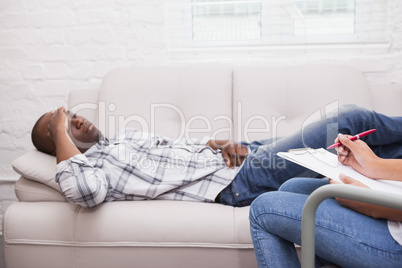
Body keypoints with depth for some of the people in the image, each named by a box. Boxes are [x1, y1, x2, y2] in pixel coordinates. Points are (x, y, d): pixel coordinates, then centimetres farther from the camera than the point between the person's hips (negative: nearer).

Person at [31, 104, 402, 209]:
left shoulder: (125, 136, 19)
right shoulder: (86, 165, -5)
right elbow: (85, 190, -31)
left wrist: (219, 142, 0)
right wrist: (60, 134, -16)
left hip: (232, 154, 8)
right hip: (239, 183, -8)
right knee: (350, 119, -6)